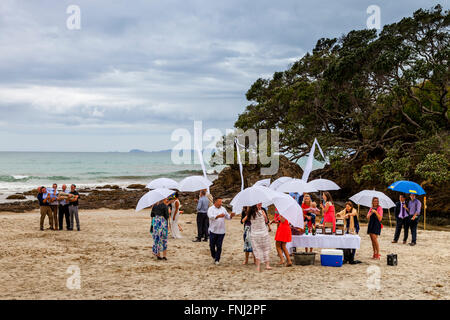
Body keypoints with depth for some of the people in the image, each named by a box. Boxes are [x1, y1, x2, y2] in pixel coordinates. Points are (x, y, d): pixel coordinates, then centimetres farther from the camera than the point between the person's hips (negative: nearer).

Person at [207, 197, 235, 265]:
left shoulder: (223, 209, 11)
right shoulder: (211, 209, -2)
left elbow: (228, 217, 13)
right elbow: (211, 216, -21)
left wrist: (231, 215, -10)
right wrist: (218, 216, -36)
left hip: (221, 231, 2)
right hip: (213, 231, -2)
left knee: (219, 246, 0)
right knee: (212, 245, 4)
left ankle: (217, 260, 8)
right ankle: (213, 256, 28)